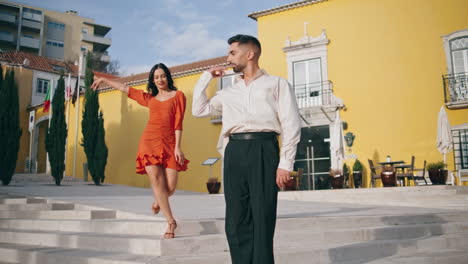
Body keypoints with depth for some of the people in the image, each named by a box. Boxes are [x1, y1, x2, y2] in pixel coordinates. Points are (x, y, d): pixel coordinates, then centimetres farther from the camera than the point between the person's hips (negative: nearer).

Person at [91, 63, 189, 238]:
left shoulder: (178, 96, 10)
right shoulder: (149, 98, 21)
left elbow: (178, 123, 2)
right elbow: (125, 89, 29)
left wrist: (177, 147, -6)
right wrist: (103, 80, 36)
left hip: (168, 143, -2)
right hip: (149, 141, 3)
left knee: (170, 187, -9)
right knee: (156, 180, -14)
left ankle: (158, 201, 28)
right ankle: (170, 221, -9)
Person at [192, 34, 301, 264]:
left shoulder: (277, 84, 10)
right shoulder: (229, 92, 24)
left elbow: (291, 125, 1)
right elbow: (199, 110, 27)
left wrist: (285, 163, -9)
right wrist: (206, 77, 23)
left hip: (263, 149, -4)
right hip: (234, 152, 5)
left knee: (262, 219, -6)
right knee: (236, 221, 1)